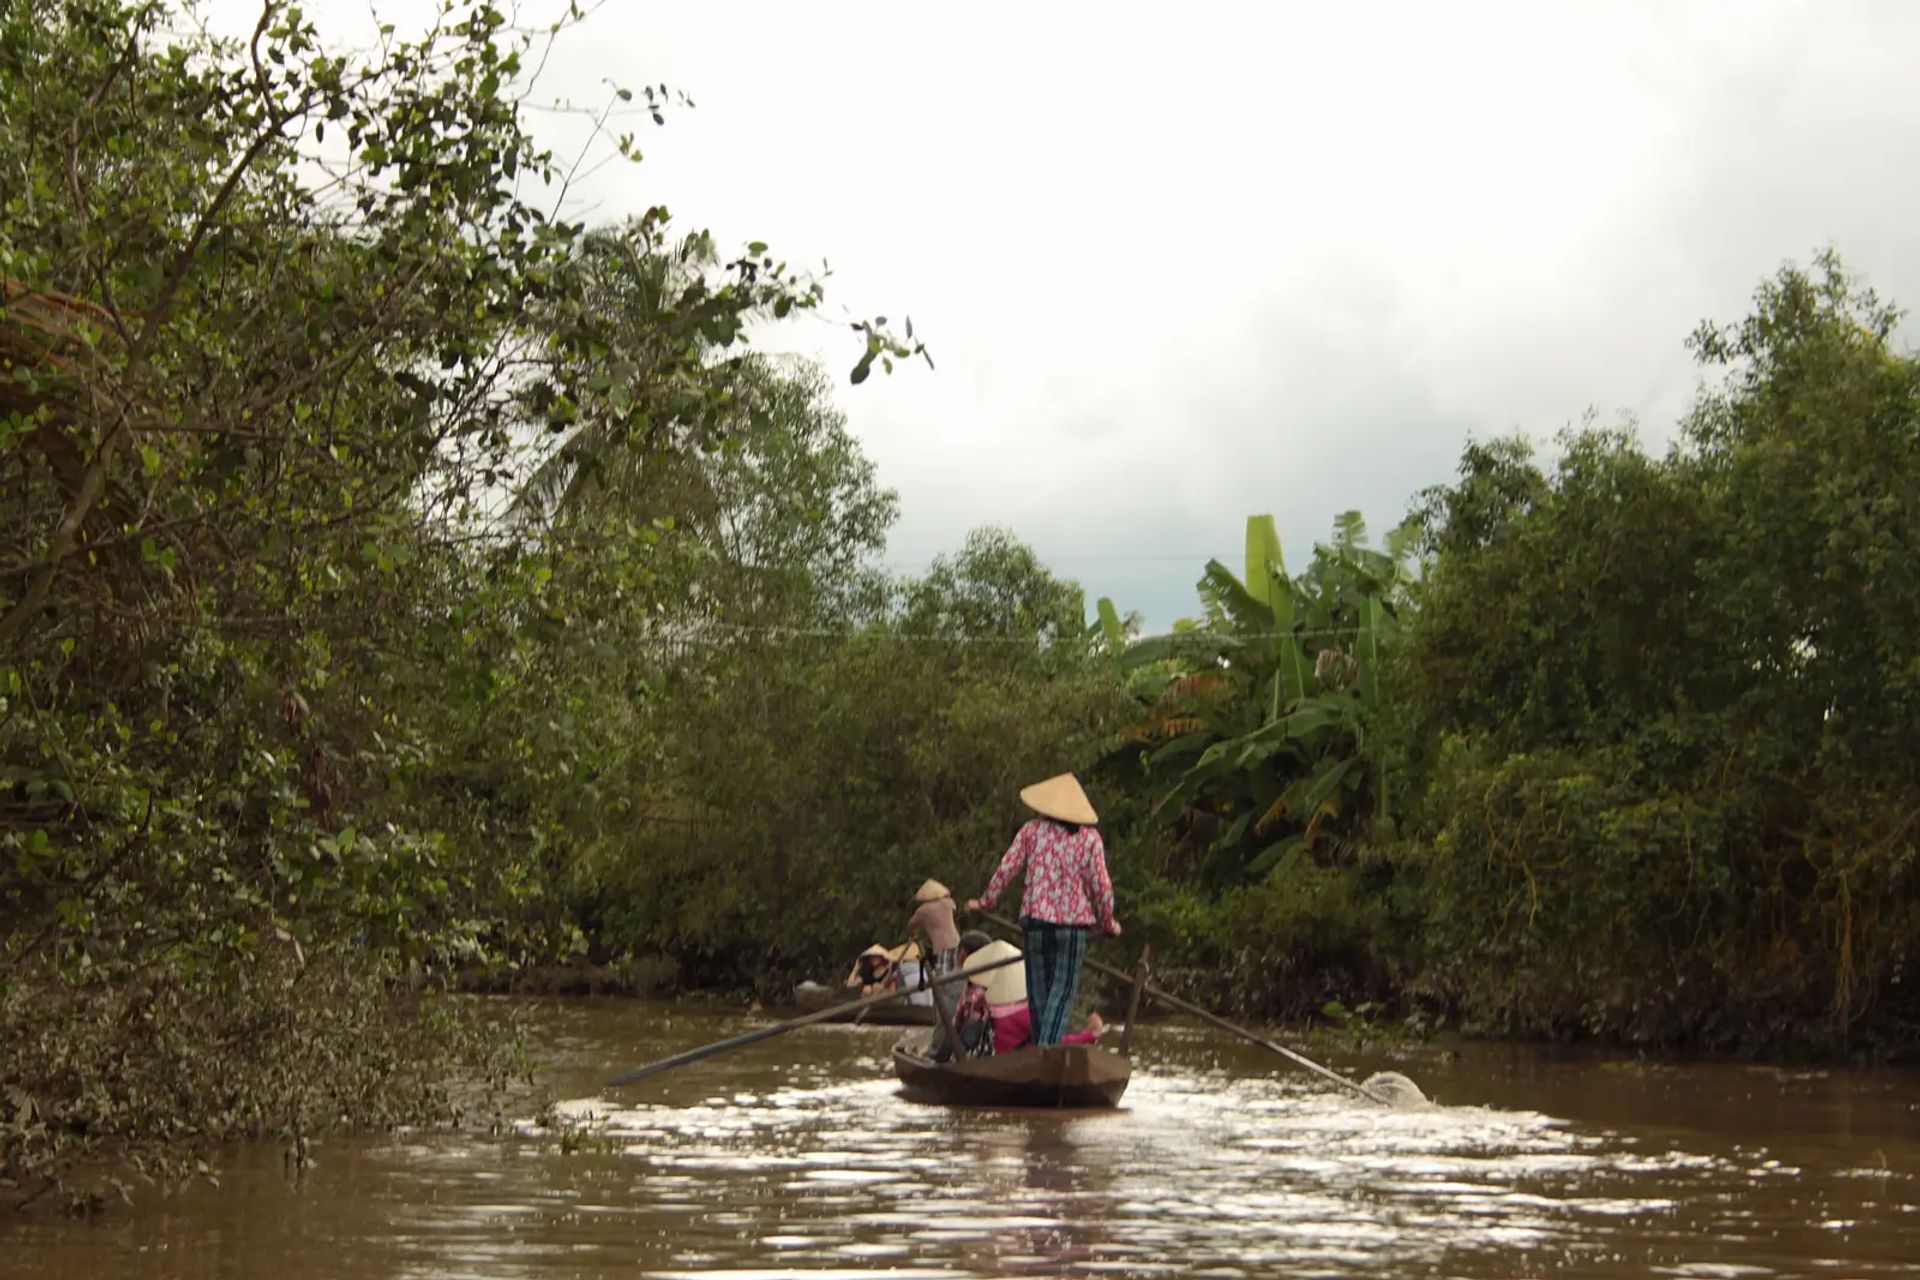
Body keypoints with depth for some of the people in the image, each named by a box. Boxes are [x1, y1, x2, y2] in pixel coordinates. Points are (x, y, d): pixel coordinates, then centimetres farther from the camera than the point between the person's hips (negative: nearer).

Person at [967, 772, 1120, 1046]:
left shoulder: (1032, 831, 4)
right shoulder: (1089, 838, 2)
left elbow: (1006, 869, 4)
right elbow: (1101, 886, 0)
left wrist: (985, 901, 18)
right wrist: (1109, 923, 14)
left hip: (1036, 919, 1)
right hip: (1073, 921, -1)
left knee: (1039, 989, 10)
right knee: (1063, 989, -3)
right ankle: (1048, 1047, -18)